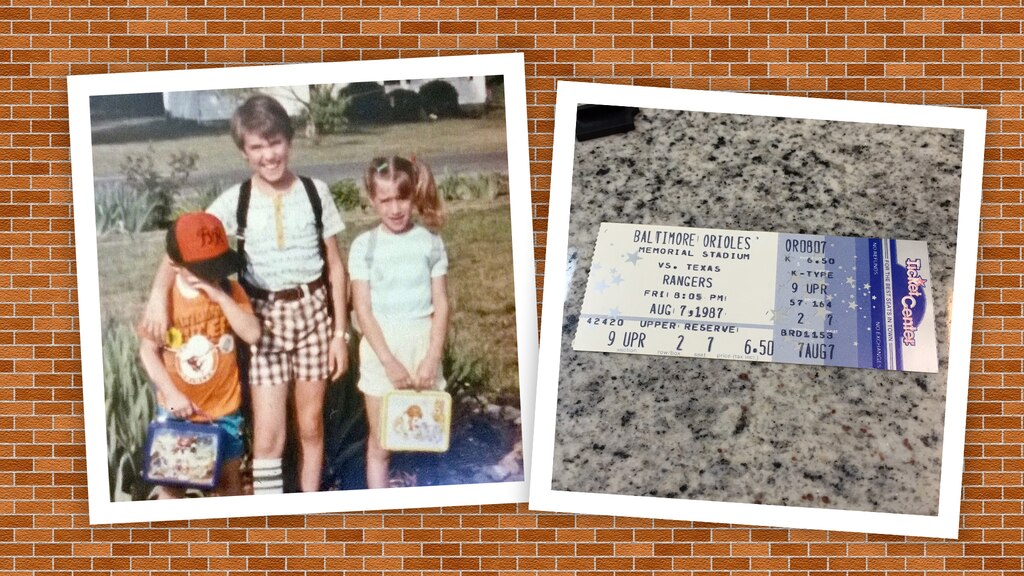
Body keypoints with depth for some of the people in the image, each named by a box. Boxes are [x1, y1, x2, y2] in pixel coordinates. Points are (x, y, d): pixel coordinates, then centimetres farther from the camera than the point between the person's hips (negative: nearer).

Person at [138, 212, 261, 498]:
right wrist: (172, 394, -17)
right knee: (171, 481, 7)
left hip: (223, 407, 1)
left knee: (229, 478, 15)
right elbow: (148, 351, -8)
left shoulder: (230, 291, -8)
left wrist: (221, 296, -27)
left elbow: (252, 333, -20)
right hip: (176, 409, -1)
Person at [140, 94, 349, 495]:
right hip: (264, 317, -1)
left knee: (310, 425, 10)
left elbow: (335, 265, 2)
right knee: (267, 435, -3)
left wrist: (340, 331, 1)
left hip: (312, 311, 1)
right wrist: (160, 291, -32)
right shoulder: (235, 201, -5)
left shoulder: (315, 193, -2)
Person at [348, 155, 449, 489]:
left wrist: (432, 358, -10)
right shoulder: (364, 246, -5)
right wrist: (389, 361, -14)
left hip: (422, 346, 1)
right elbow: (363, 310, -7)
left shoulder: (431, 243, -1)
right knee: (380, 444, 6)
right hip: (381, 349, -1)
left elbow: (441, 305, 0)